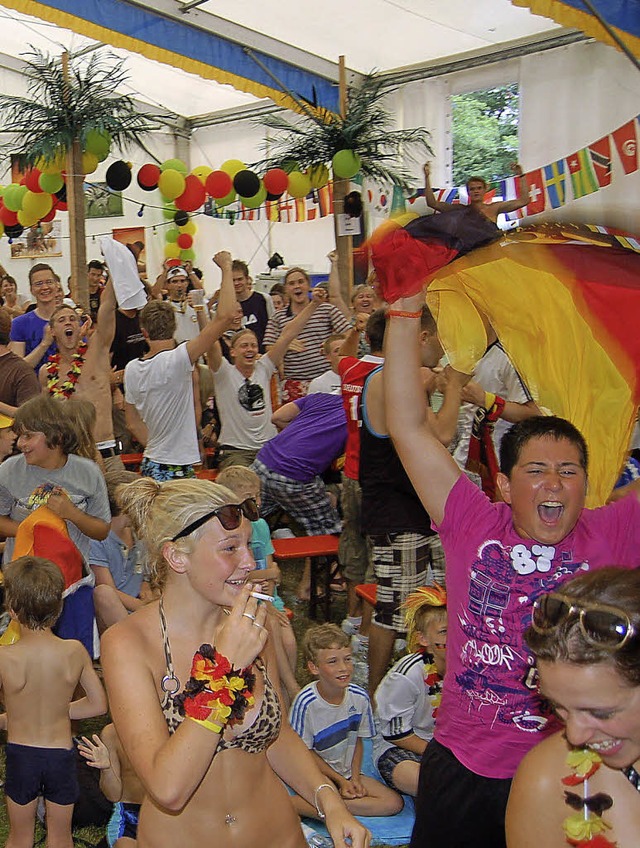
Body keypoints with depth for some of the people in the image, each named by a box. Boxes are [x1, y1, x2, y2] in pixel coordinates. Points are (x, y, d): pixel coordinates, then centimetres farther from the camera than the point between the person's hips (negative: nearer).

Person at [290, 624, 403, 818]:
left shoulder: (360, 697, -6)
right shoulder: (306, 702, -21)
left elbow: (357, 741, 7)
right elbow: (306, 751, -11)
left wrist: (355, 778, -6)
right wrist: (340, 780, -11)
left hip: (347, 772, 7)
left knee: (394, 803, -12)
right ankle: (294, 805, -9)